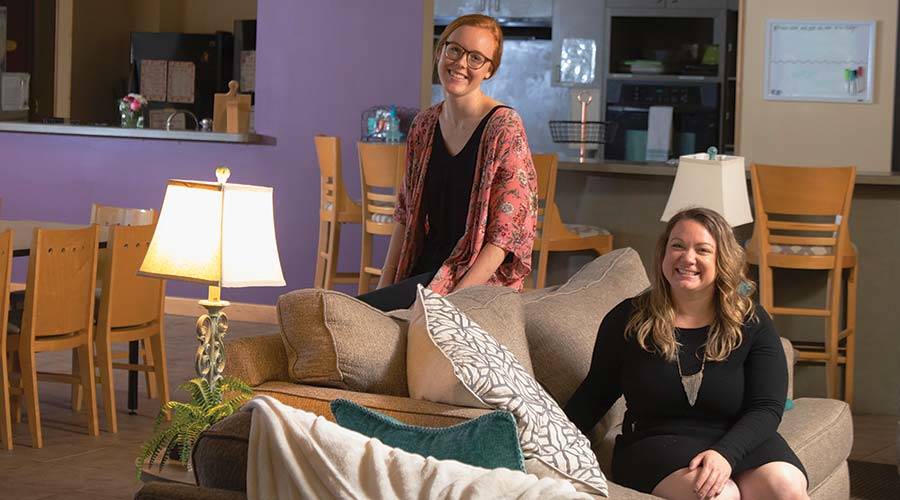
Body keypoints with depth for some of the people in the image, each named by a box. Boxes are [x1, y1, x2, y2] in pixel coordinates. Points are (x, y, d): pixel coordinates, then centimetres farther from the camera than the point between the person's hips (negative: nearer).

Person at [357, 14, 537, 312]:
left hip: (477, 282, -7)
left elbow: (508, 232, -13)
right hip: (424, 273, 7)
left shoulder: (504, 127, -10)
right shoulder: (424, 125, 12)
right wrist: (384, 286, 6)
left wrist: (454, 299, -20)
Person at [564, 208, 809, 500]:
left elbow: (766, 408, -5)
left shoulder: (752, 324, 3)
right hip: (655, 443, -1)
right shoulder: (627, 320, 4)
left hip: (741, 442, 1)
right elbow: (596, 393, 14)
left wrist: (725, 453, -23)